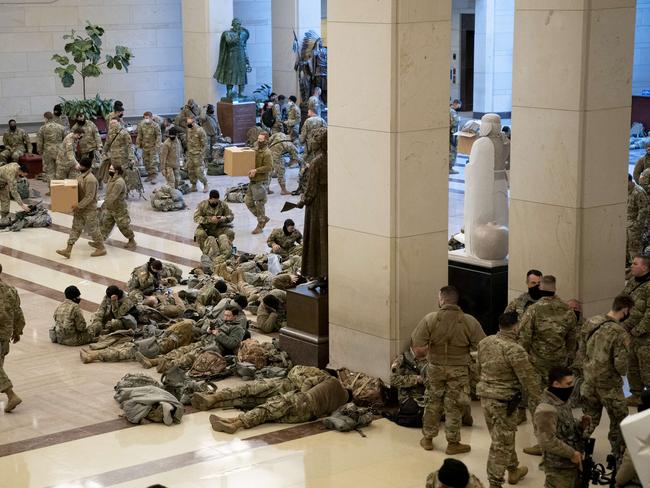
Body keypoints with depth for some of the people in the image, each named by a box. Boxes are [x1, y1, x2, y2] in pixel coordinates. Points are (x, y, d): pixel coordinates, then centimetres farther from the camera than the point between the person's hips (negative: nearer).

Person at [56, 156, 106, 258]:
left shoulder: (90, 179, -25)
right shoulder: (81, 175, 6)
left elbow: (89, 197, -26)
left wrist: (78, 205, -25)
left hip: (89, 209, -9)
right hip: (80, 209, 9)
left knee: (93, 229, 4)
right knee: (75, 228, 7)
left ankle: (101, 249, 21)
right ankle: (68, 250, 7)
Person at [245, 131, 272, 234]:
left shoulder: (267, 153, -13)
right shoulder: (256, 150, 13)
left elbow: (269, 167, -21)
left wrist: (256, 170, -25)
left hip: (260, 182, -9)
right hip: (252, 181, 9)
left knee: (259, 204, -2)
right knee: (248, 201, 11)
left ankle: (260, 226, 8)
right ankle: (264, 218, 24)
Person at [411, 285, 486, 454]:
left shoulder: (429, 319, -15)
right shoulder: (469, 321, -14)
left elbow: (417, 349, -16)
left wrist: (429, 348, 5)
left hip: (435, 368, 1)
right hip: (459, 370, -1)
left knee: (433, 404, 19)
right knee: (454, 407, 12)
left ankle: (428, 439, 32)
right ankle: (453, 443, 22)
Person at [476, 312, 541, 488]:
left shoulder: (484, 342, 3)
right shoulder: (515, 350, -21)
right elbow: (529, 380, -17)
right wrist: (540, 402, -8)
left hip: (485, 396, 8)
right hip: (504, 401, -8)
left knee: (504, 436, 25)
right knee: (501, 443, 1)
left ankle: (513, 470, 42)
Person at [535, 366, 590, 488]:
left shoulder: (562, 402, 10)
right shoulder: (546, 409, -22)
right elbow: (547, 441, -26)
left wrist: (580, 425, 2)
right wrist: (571, 453, -20)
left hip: (573, 464, 10)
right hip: (559, 468, -10)